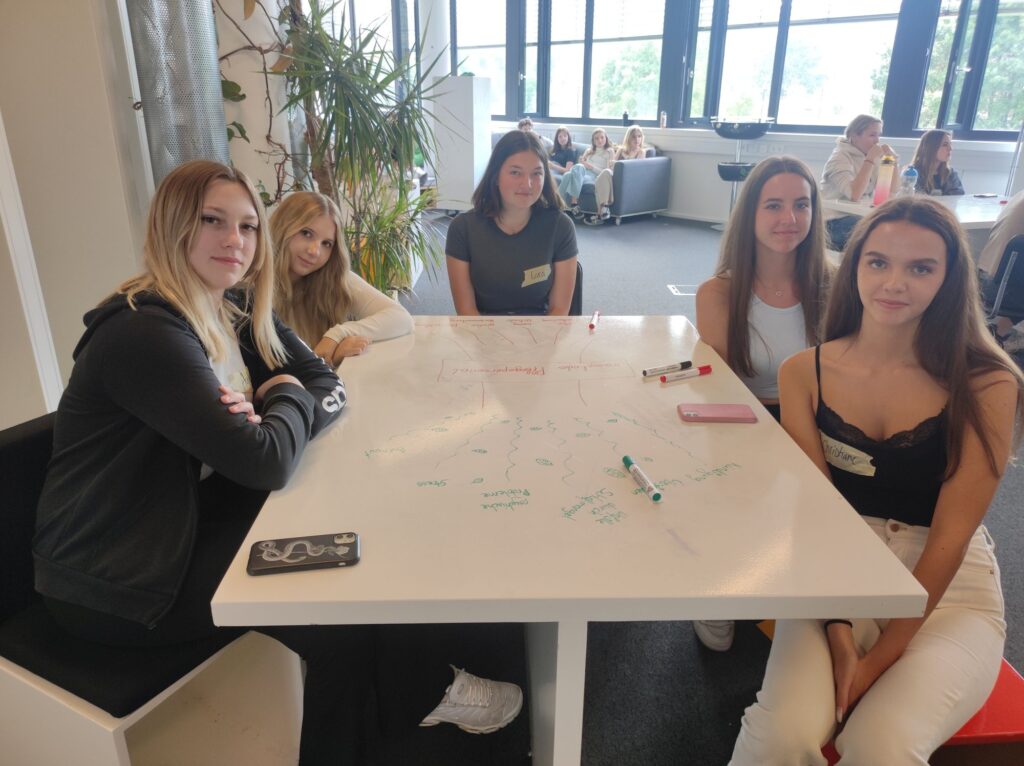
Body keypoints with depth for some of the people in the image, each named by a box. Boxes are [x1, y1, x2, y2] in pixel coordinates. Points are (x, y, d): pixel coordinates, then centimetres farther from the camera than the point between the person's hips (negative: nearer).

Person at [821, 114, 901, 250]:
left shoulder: (874, 158, 13)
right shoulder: (840, 157, -10)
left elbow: (893, 191, 10)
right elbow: (854, 195, -26)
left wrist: (893, 160, -1)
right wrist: (870, 160, -20)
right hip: (837, 221, -7)